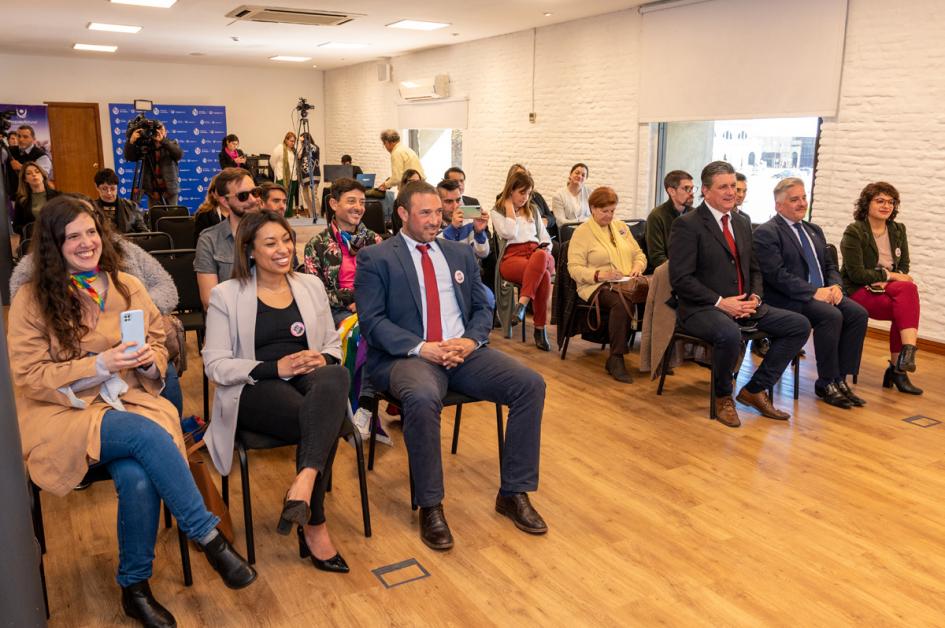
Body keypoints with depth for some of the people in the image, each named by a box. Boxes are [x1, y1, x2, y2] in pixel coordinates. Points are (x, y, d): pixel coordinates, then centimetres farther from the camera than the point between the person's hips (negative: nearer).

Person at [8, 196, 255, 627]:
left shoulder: (127, 287, 8)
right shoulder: (32, 300, -2)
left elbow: (158, 344, 13)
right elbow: (29, 377, -6)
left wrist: (149, 360, -11)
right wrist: (99, 364, -19)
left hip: (127, 402, 3)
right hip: (64, 414, -3)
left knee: (138, 478, -29)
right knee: (147, 435, -33)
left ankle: (134, 588, -7)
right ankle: (209, 538, -22)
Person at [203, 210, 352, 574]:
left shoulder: (311, 285, 16)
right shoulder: (226, 295, 4)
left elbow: (333, 343, 18)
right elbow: (215, 365, -3)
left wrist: (323, 359, -8)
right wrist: (275, 367, -16)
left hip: (307, 380, 3)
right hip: (254, 390, -3)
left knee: (335, 376, -36)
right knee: (322, 419, -33)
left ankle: (303, 483, -43)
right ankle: (314, 525, -19)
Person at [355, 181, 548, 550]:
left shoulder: (461, 254, 19)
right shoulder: (375, 258, 4)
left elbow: (482, 308, 17)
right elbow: (372, 321, -5)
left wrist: (470, 341, -5)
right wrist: (421, 348, -18)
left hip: (464, 352, 5)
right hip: (407, 356, -4)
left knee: (531, 384, -16)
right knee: (422, 398, -38)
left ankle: (513, 494, -4)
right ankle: (430, 506, -17)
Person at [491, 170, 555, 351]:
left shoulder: (533, 210, 28)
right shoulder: (497, 212, 14)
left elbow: (545, 237, 24)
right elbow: (509, 234, -5)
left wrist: (545, 251, 3)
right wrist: (510, 208, 3)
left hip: (536, 253, 4)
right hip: (512, 256, -4)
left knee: (540, 256, -40)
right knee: (543, 275, -38)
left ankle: (522, 304, -44)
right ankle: (540, 329, -34)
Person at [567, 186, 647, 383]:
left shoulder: (621, 227, 22)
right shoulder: (582, 232, 3)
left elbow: (639, 254, 24)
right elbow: (575, 268, -5)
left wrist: (638, 266, 1)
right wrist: (599, 275, -20)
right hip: (597, 286, -5)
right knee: (621, 302, -39)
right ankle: (616, 359, -28)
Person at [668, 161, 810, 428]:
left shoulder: (742, 225, 17)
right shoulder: (686, 225, -8)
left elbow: (754, 269, 22)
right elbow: (680, 278, -15)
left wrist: (755, 296, 0)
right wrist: (720, 302, -20)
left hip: (743, 306, 8)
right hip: (701, 309, -8)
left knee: (800, 325, -3)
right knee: (730, 334, -38)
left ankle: (755, 390, 5)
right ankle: (723, 396, -8)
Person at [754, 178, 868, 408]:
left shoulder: (814, 230, 21)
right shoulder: (766, 233, -6)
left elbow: (830, 265, 21)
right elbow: (777, 275, -16)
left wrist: (835, 286, -2)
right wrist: (814, 292, -20)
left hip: (823, 294, 8)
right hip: (788, 299, -8)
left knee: (858, 313, -16)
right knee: (832, 316, -29)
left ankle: (840, 379, -9)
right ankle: (826, 384, -14)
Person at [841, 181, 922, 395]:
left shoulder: (898, 230, 11)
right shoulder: (854, 232, -7)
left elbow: (904, 268, 10)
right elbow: (857, 273, -13)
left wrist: (887, 282, -10)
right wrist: (890, 276, -15)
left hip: (889, 289, 5)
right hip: (859, 291, -5)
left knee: (907, 289, -29)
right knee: (909, 289, -29)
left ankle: (897, 367, -24)